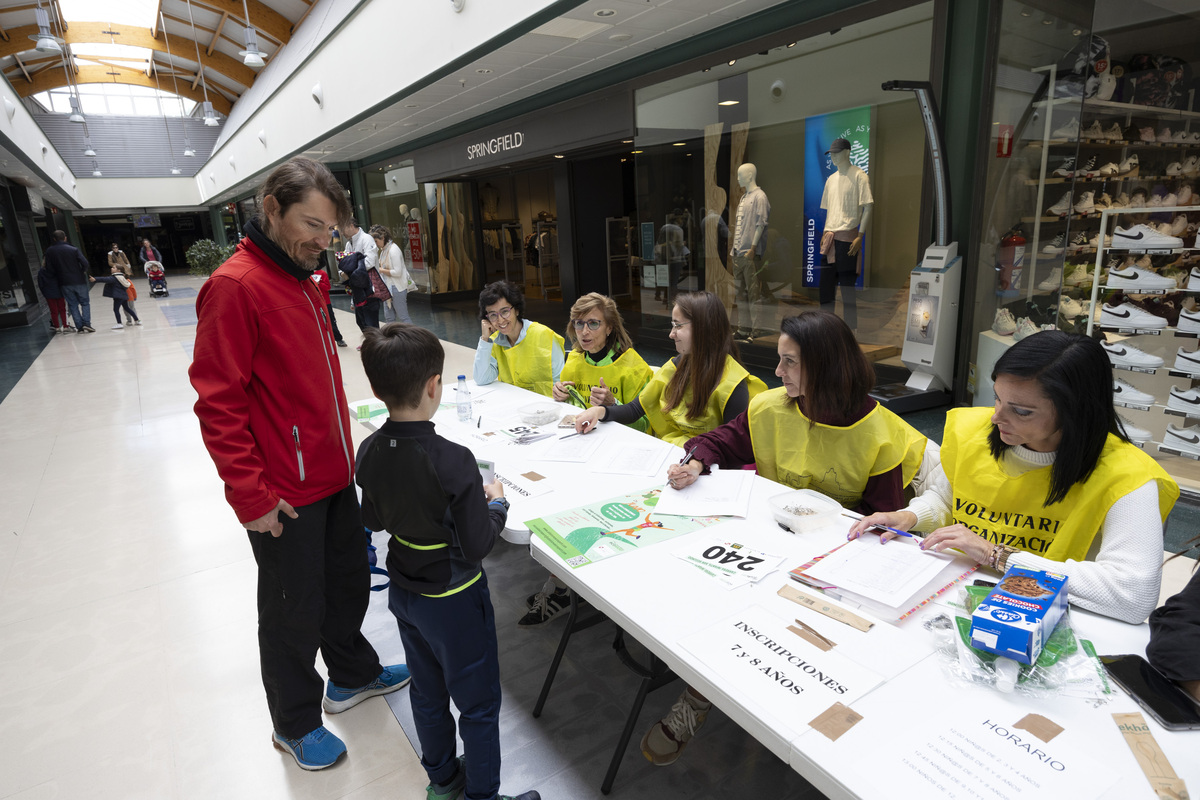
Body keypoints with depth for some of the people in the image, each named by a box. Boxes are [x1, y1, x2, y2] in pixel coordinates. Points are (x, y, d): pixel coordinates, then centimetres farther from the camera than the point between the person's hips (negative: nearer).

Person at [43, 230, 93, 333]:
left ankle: (79, 327, 4)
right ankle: (86, 324, -7)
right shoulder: (74, 250, -8)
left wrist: (58, 277, 13)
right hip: (79, 281, -2)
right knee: (85, 303, 8)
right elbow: (85, 263, -14)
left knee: (72, 305, 9)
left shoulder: (49, 251, 1)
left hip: (64, 283, 2)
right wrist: (83, 272, 5)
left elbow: (49, 268, -1)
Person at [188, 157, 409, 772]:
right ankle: (295, 724, 35)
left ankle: (352, 676, 47)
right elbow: (218, 403, -20)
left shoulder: (303, 279, 10)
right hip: (285, 495, -8)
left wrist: (343, 451, 16)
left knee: (349, 582, 23)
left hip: (334, 475, 8)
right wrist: (251, 495, -18)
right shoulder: (236, 286, -18)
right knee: (295, 612, 11)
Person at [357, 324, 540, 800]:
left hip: (404, 595, 7)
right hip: (453, 601, -7)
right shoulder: (452, 461, -32)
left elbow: (373, 520, 5)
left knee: (427, 690, 26)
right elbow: (477, 546, -25)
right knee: (478, 705, 14)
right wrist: (496, 503, -9)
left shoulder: (369, 452, -10)